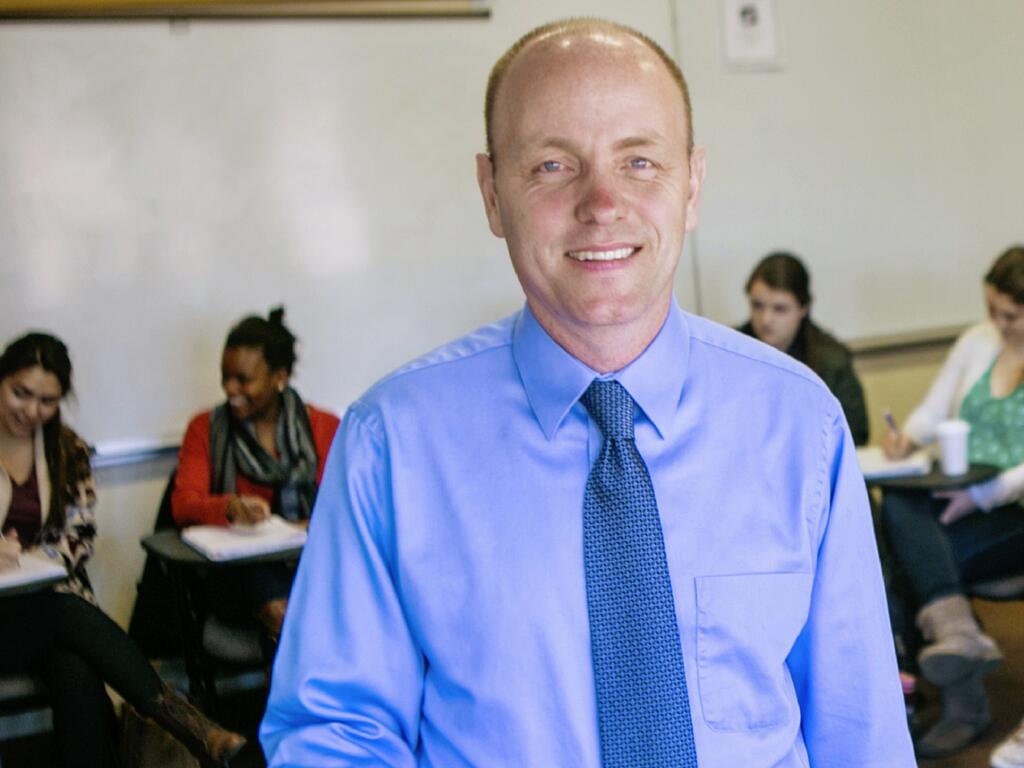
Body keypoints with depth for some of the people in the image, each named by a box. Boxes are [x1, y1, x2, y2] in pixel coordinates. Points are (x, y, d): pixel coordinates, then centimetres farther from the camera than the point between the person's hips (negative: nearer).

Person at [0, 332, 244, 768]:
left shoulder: (67, 450, 11)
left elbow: (79, 536, 7)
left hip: (49, 599, 3)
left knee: (77, 675, -32)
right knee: (70, 612, -34)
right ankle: (191, 727, -37)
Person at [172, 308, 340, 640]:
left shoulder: (325, 427, 12)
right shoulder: (206, 428, 13)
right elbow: (183, 504, 0)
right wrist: (230, 508, -23)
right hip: (237, 568, -1)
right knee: (278, 609, -35)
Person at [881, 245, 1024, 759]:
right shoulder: (977, 341, 14)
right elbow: (933, 411, 18)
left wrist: (982, 495, -24)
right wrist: (910, 436, -4)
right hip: (962, 498, 5)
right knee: (898, 505, -27)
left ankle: (965, 708, -22)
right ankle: (959, 635, -41)